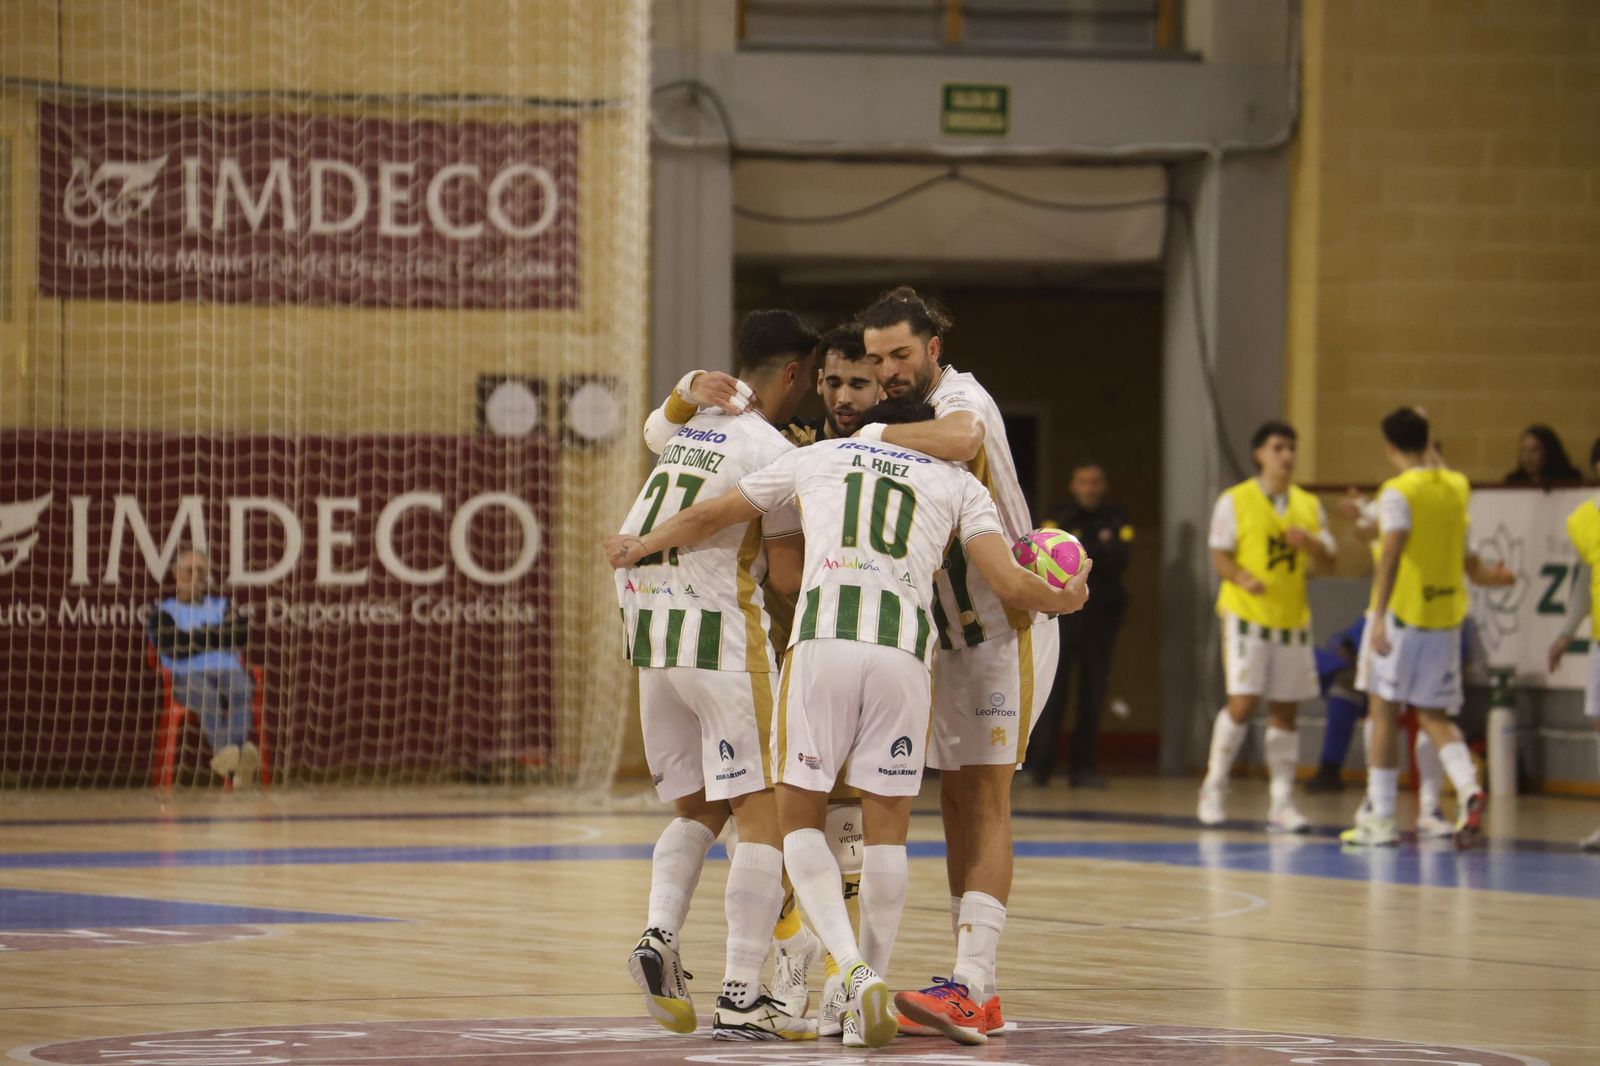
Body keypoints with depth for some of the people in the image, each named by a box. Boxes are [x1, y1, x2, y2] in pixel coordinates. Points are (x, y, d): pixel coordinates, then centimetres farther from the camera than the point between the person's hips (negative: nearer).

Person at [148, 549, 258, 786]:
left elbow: (242, 633, 9)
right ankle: (225, 750, -65)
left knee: (242, 691, -36)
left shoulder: (221, 605, 28)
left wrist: (203, 636, 1)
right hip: (188, 675, -2)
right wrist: (221, 635, 6)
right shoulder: (163, 612, 17)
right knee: (206, 694, -40)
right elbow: (177, 647, -2)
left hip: (228, 670, 2)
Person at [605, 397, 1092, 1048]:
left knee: (800, 815, 9)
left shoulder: (818, 456, 25)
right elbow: (1009, 585, 10)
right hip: (906, 649, 0)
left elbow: (710, 516, 34)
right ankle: (872, 985, 15)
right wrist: (1064, 601, 32)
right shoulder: (957, 482, 22)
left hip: (822, 637, 0)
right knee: (887, 823, 14)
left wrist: (639, 547, 52)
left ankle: (855, 970, -10)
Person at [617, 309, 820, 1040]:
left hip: (651, 636, 8)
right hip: (722, 633, -8)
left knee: (697, 806, 18)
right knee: (763, 814, -3)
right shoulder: (770, 449, -9)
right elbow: (788, 572, -11)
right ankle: (741, 999, -10)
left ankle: (660, 934, -7)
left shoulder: (684, 426, 13)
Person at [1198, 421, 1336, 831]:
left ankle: (1282, 803, 6)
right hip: (1247, 615, -4)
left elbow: (1328, 562, 13)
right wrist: (1243, 577, -23)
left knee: (1284, 710, 3)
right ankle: (1213, 789, 5)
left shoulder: (1309, 506, 12)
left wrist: (1310, 544, -9)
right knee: (1243, 702, -12)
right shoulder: (1235, 501, 0)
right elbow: (1220, 555, -3)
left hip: (1293, 618, 4)